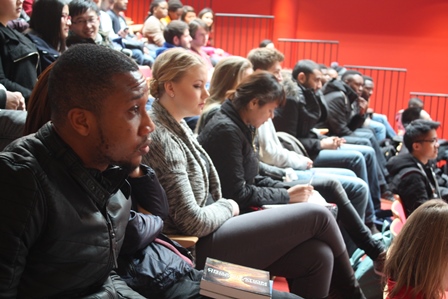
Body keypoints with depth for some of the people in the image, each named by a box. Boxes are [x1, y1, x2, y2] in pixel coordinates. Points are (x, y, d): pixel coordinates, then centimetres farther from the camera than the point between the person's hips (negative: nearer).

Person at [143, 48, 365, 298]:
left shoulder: (176, 125, 9)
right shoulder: (162, 139, -21)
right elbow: (193, 222, -23)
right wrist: (228, 207, -6)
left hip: (209, 233, 9)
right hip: (199, 248, -9)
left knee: (318, 256, -4)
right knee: (318, 215, -5)